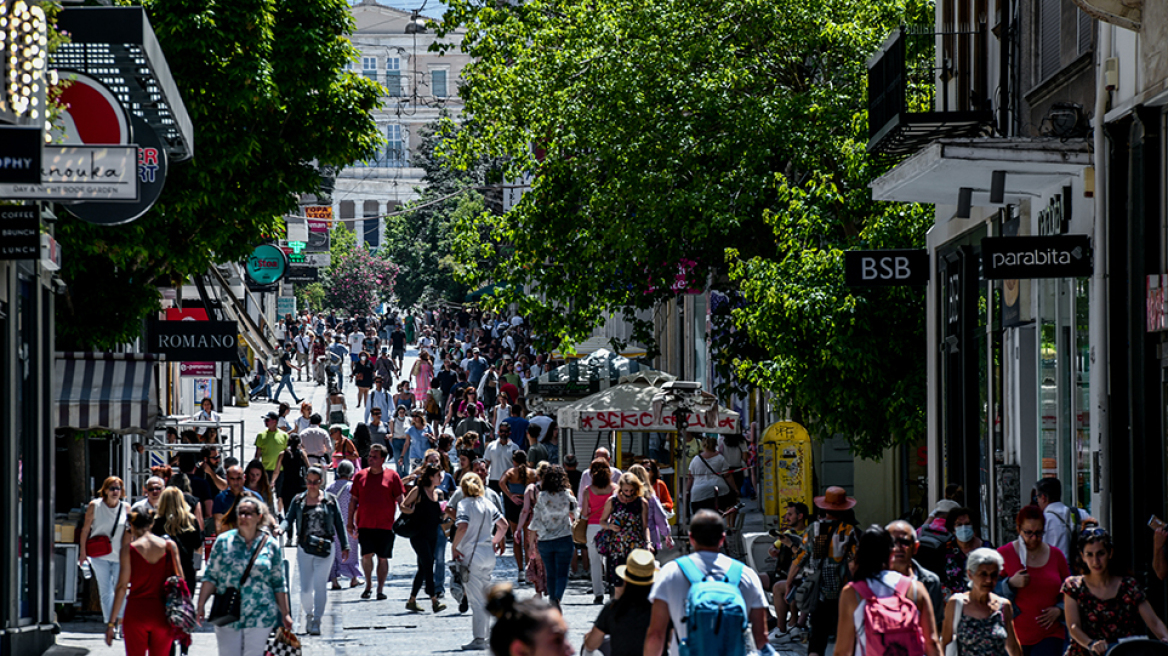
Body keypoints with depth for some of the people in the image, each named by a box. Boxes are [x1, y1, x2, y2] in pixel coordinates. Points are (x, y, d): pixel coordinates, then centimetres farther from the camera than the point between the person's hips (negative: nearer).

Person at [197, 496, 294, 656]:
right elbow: (210, 576, 3)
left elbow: (279, 584, 7)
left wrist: (285, 614, 7)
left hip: (259, 617, -1)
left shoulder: (271, 546, 2)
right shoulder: (224, 541, 2)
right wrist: (201, 605, -5)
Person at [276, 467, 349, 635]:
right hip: (304, 548, 2)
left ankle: (317, 621, -1)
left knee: (320, 585, -7)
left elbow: (339, 523, 7)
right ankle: (309, 613, 27)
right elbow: (289, 519, 3)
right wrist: (281, 528, -20)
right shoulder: (298, 500, 7)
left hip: (324, 549, -2)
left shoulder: (330, 500, 3)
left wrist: (344, 546, 5)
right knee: (305, 588, 2)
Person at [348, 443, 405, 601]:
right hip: (365, 524, 1)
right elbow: (353, 500, 12)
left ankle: (381, 588, 13)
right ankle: (368, 584, 13)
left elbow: (400, 500, 5)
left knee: (383, 557, 3)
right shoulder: (360, 476, 8)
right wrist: (350, 522, 8)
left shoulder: (392, 476, 2)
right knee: (366, 554, -8)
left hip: (385, 525, -1)